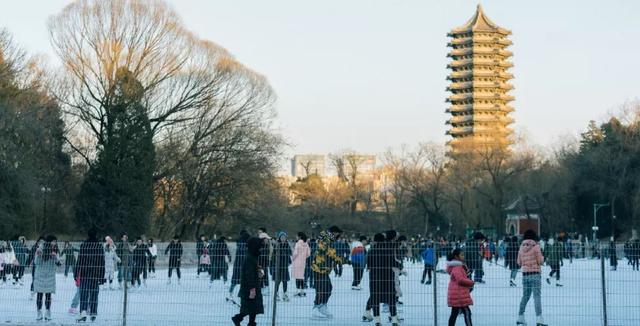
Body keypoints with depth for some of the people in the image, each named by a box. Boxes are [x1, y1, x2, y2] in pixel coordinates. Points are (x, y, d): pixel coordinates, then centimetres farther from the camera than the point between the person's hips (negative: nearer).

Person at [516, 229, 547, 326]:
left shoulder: (521, 247, 6)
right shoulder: (536, 246, -9)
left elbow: (519, 262, 10)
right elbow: (540, 261, -9)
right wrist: (542, 257, 11)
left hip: (525, 274, 5)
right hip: (535, 274, -5)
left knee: (525, 296, 15)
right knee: (537, 296, -7)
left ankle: (520, 317, 18)